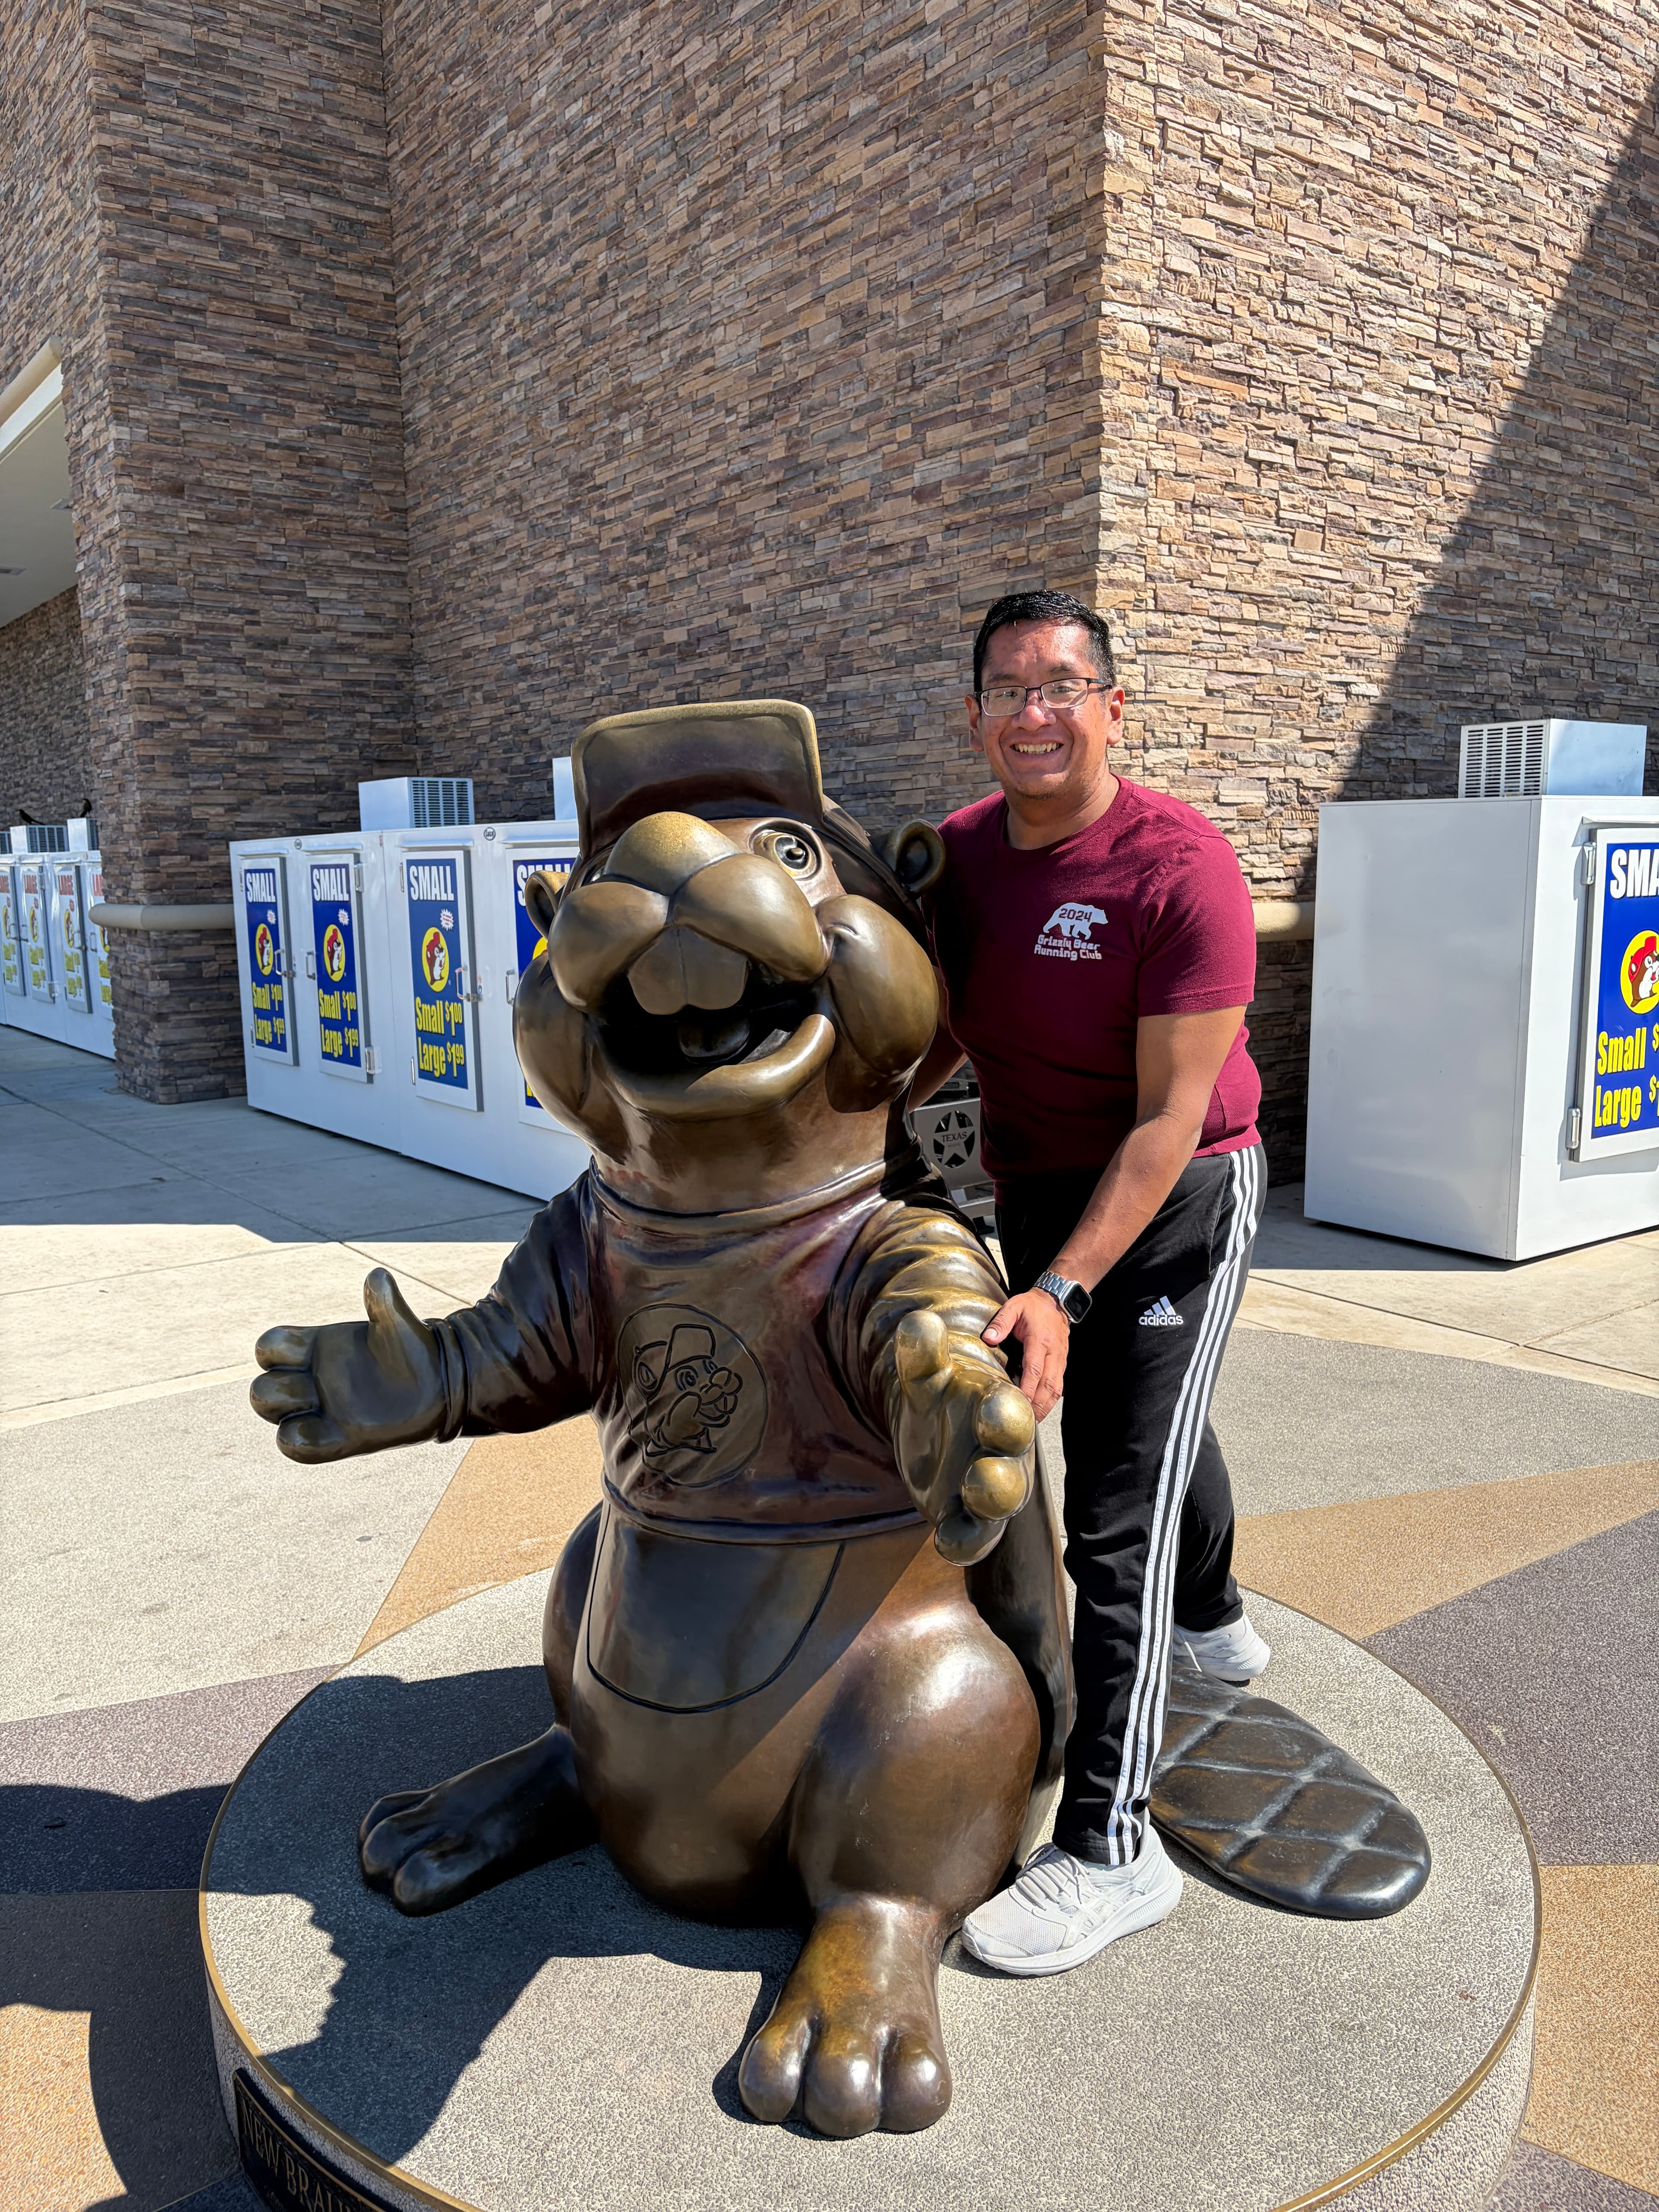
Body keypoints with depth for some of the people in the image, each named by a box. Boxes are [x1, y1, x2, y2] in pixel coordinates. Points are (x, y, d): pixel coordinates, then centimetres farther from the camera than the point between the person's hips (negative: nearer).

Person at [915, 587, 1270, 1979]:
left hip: (1177, 1200, -6)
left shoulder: (1180, 869, -23)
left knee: (1122, 1510, -9)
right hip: (1037, 1193, 7)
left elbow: (1171, 1116, -24)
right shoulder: (959, 854, -3)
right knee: (1154, 1429, 28)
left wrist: (1061, 1292, -30)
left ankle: (1112, 1845, 4)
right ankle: (1214, 1623, 57)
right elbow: (942, 1034, 9)